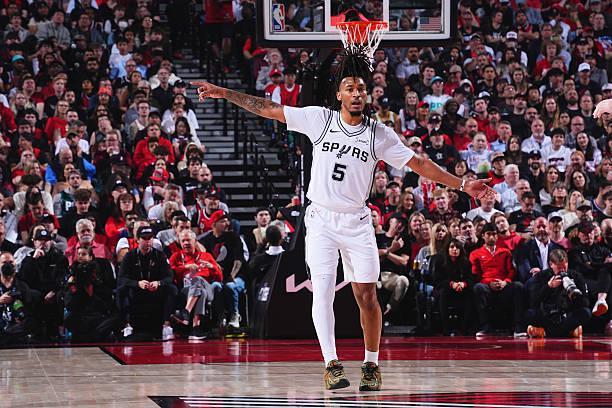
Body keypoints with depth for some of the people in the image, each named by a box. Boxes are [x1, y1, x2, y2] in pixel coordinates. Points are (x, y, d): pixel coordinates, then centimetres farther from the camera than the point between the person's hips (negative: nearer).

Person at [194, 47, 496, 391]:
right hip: (321, 220, -1)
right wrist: (223, 93, -4)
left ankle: (372, 364, 16)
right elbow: (269, 109, -1)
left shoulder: (379, 134, -2)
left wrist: (463, 185, -5)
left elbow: (420, 164, 1)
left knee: (367, 296, 1)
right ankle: (332, 364, -12)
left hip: (357, 222, 1)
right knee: (323, 290, -13)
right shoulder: (319, 119, -3)